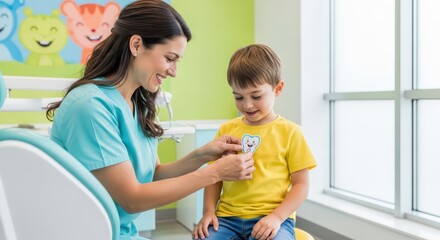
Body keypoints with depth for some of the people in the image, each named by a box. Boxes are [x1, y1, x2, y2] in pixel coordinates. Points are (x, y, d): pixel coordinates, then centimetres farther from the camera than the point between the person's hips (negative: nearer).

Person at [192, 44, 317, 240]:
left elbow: (301, 184, 2)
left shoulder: (289, 132, 2)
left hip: (272, 218, -2)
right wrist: (209, 211, -2)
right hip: (227, 216, 3)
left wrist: (277, 217, -11)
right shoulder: (226, 130, 10)